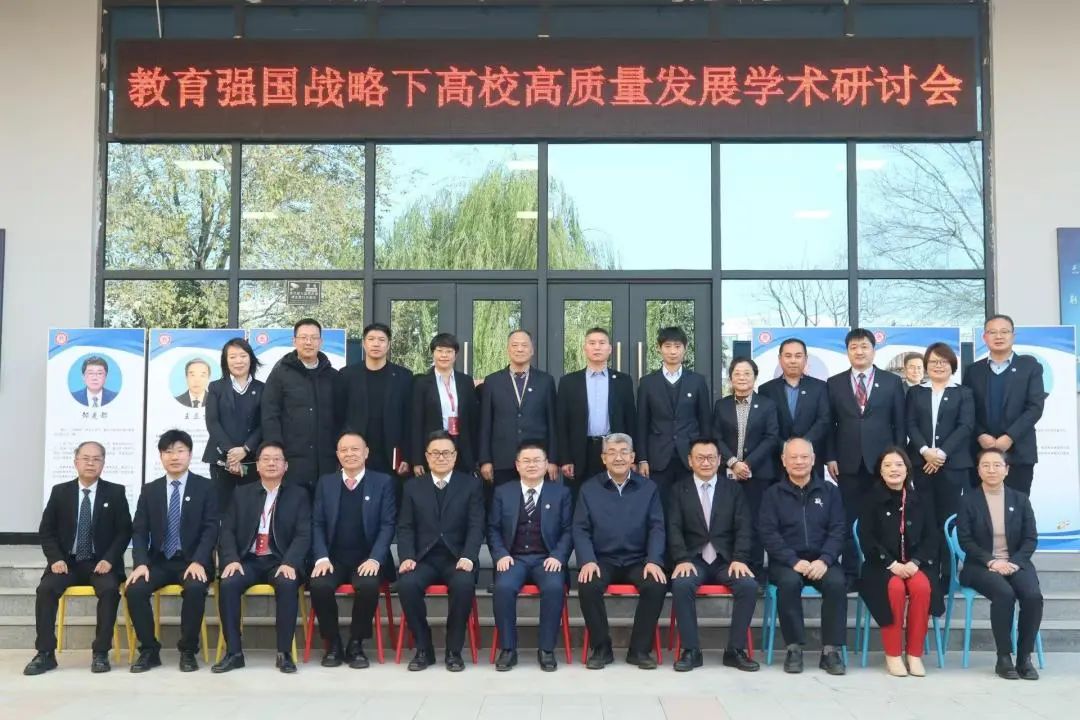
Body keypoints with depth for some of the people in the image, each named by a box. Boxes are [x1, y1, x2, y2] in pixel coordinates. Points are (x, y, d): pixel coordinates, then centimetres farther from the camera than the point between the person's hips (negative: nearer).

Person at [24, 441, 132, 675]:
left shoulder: (115, 492, 2)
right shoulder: (60, 491, 7)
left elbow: (124, 531, 0)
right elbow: (46, 530, 7)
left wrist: (109, 559, -14)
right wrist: (55, 558, -9)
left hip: (101, 563, -2)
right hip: (68, 562, 2)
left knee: (110, 589, -32)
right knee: (46, 588, -27)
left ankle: (100, 653, -23)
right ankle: (45, 653, -19)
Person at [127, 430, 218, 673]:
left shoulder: (206, 487, 2)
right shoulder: (149, 490, 11)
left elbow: (211, 529, -5)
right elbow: (139, 532, 5)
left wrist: (198, 562, -20)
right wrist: (141, 563, -13)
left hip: (192, 562, -3)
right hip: (159, 561, 3)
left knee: (195, 588, -34)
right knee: (134, 589, -25)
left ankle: (188, 651, -15)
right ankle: (149, 650, -7)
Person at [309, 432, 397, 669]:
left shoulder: (383, 482, 4)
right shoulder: (325, 483, 12)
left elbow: (388, 524, -3)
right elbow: (317, 524, 7)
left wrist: (375, 559, -16)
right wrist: (322, 557, -9)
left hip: (367, 558, -2)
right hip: (334, 557, 2)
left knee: (368, 585, -33)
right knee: (319, 585, -28)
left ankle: (356, 644, -8)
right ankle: (333, 644, -4)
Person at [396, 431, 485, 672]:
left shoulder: (471, 484, 7)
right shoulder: (413, 486, 13)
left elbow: (476, 526, -1)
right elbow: (405, 527, 7)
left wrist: (468, 557, -18)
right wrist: (407, 557, -11)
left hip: (457, 557, -1)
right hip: (423, 558, 2)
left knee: (464, 584, -33)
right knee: (406, 583, -29)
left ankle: (454, 650, -13)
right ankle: (423, 648, -10)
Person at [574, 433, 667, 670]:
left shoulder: (648, 487, 8)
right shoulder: (589, 488, 7)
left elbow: (657, 528, 2)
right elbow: (580, 529, 2)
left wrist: (653, 561, -14)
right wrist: (588, 561, -15)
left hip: (638, 560, 1)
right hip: (602, 560, 0)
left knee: (657, 585, -28)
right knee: (587, 586, -30)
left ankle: (640, 649, -10)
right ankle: (601, 648, -10)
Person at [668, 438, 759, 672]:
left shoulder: (734, 488, 10)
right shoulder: (679, 490, 9)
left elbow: (744, 528, 2)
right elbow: (674, 529, -1)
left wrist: (739, 559, -13)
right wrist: (682, 560, -16)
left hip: (726, 559, 1)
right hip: (694, 559, -1)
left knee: (749, 585, -28)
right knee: (681, 585, -32)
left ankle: (735, 649, -13)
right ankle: (691, 650, -19)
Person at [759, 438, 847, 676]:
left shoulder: (829, 491, 11)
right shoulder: (773, 494, 6)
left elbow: (837, 530, 4)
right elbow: (768, 533, -3)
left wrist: (824, 560, -13)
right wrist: (794, 561, -17)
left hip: (820, 560, 1)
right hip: (786, 561, -1)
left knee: (837, 582, -30)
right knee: (789, 582, -33)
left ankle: (831, 649, -19)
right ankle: (794, 648, -20)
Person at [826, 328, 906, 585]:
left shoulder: (892, 382, 6)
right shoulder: (834, 383, 8)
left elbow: (900, 424, 5)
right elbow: (829, 425, 7)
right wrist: (830, 458, -1)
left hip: (882, 462, -1)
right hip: (848, 463, 1)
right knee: (849, 520, 3)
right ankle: (850, 574, 9)